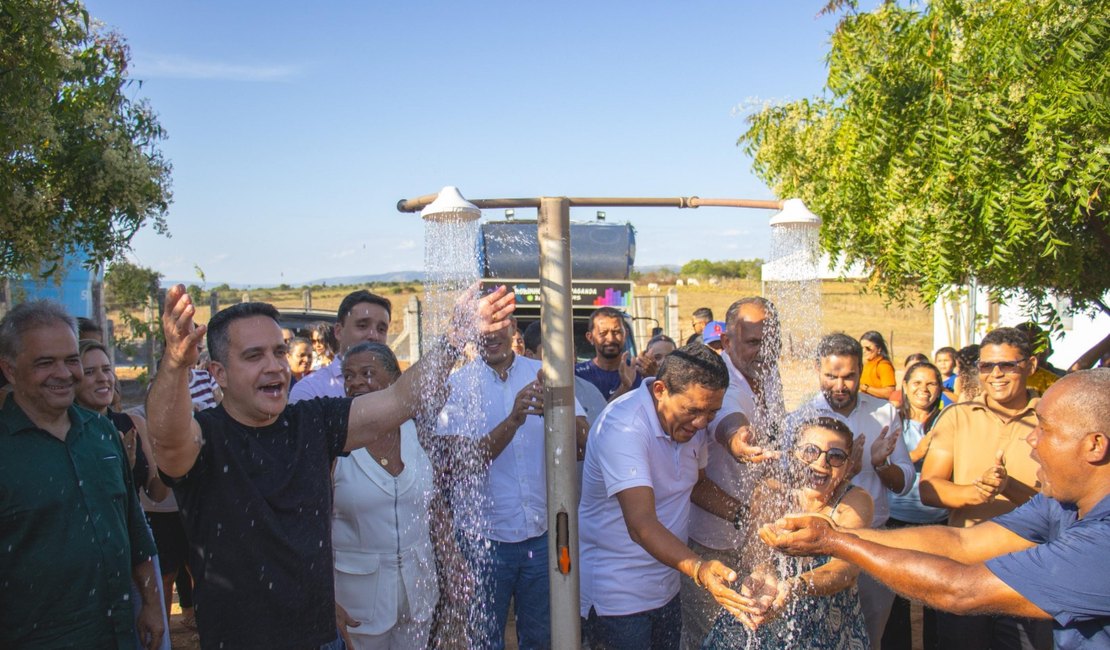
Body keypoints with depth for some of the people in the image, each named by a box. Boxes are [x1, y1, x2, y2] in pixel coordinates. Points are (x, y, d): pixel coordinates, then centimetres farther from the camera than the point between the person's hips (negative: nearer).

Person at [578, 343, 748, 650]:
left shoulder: (691, 421, -2)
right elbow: (641, 524, -36)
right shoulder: (622, 427, -27)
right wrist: (699, 569, -51)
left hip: (666, 588, 7)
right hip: (616, 598, -7)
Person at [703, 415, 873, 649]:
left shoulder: (856, 501, -10)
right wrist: (761, 576, -46)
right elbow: (758, 546, -23)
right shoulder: (771, 492, -7)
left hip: (832, 631, -1)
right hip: (765, 625, 1)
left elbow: (847, 567, -26)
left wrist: (795, 587, -46)